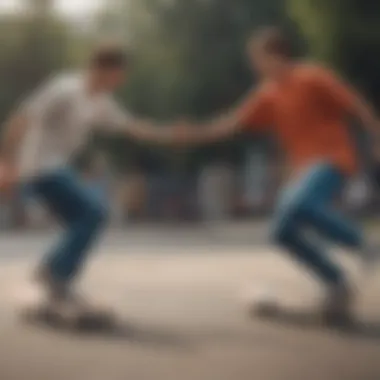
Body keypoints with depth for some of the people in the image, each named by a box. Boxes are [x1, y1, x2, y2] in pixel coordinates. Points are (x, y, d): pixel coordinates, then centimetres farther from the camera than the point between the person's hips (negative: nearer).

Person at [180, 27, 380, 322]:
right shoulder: (268, 94, 12)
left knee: (299, 205, -34)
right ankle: (337, 284, 9)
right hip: (303, 167, 8)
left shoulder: (314, 78, -8)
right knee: (284, 231, -2)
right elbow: (232, 123, 12)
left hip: (332, 159, -8)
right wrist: (191, 133, 5)